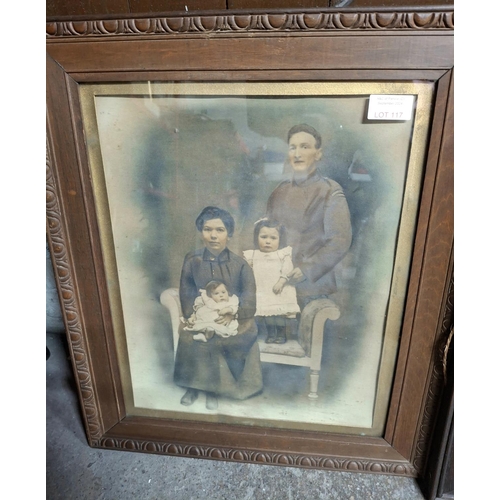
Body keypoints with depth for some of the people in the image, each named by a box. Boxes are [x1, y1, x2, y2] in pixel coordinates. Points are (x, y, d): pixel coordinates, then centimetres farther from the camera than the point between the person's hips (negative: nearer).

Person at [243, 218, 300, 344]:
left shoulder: (284, 254, 2)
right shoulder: (253, 254, 9)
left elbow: (287, 269, -7)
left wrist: (281, 282, -18)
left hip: (280, 291, -2)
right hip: (262, 292, 2)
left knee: (281, 313, 1)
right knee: (266, 313, 4)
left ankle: (281, 334, 19)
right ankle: (270, 334, 21)